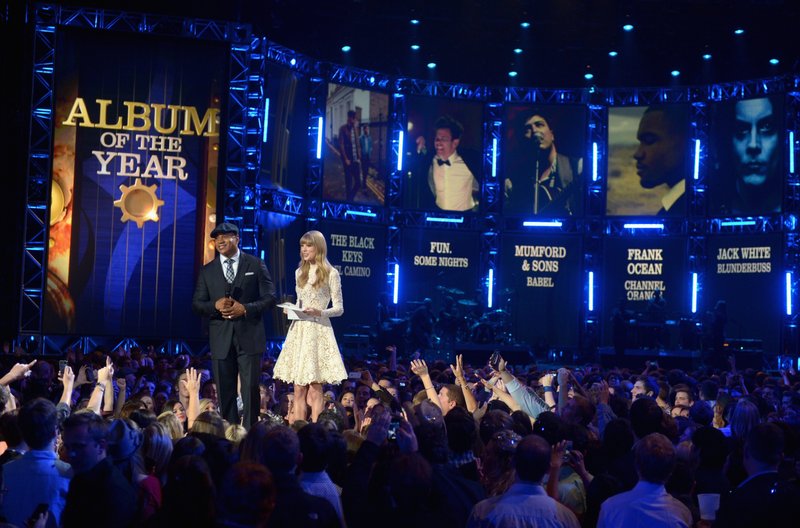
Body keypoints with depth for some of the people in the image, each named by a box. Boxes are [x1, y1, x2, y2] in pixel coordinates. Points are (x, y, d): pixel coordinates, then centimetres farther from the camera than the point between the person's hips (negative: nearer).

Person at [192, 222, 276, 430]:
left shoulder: (256, 265, 4)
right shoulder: (207, 271, 11)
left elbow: (269, 298, 1)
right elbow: (196, 304, 9)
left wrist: (245, 309, -14)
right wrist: (215, 305, -12)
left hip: (249, 336, -3)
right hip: (221, 339, 3)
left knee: (250, 389, -3)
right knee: (225, 392, 6)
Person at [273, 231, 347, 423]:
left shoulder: (331, 273, -2)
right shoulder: (299, 272, 15)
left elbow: (339, 309, -2)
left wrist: (319, 313, -19)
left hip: (318, 331, -5)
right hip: (299, 330, 5)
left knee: (314, 392, -5)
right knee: (299, 391, 5)